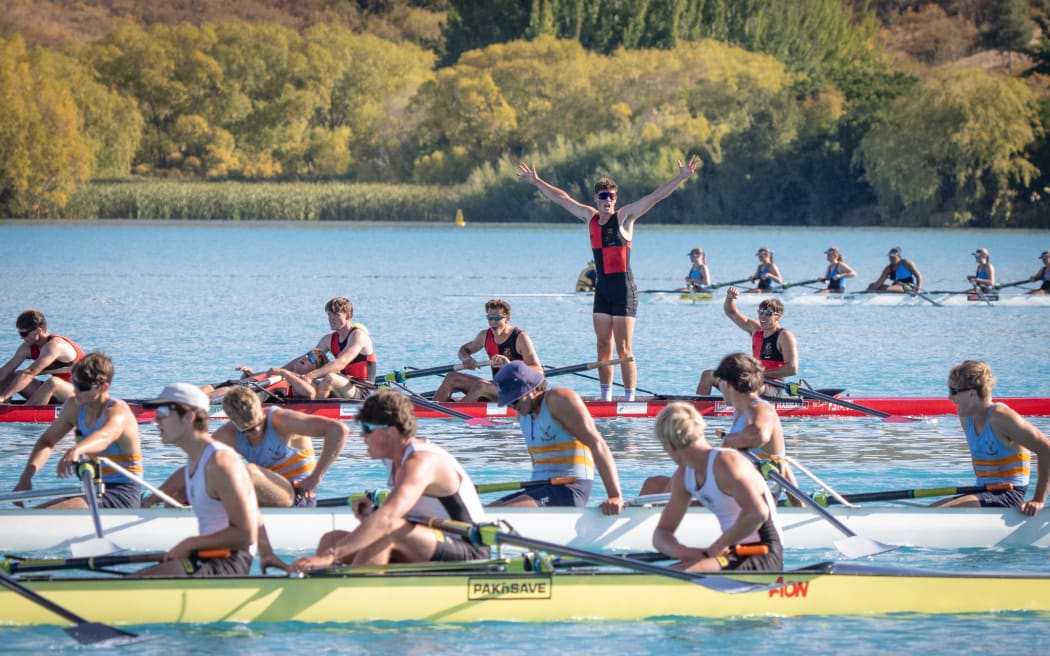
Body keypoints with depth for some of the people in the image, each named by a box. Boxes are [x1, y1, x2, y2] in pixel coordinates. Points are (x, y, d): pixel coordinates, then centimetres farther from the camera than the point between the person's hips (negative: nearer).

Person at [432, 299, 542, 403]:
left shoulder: (520, 338, -13)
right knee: (452, 377, 0)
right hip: (496, 387, 8)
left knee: (481, 385, -34)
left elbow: (538, 371, -19)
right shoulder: (485, 336, 6)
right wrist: (466, 359, -4)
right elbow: (463, 350, 23)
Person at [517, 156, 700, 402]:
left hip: (624, 289, -6)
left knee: (624, 350, -8)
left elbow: (656, 196, -12)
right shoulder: (590, 217, 11)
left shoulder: (624, 217, -5)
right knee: (604, 347, 7)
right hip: (602, 289, 6)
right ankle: (606, 397, 13)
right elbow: (562, 198, 22)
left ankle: (630, 398, -7)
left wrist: (681, 177, -21)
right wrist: (536, 182, 29)